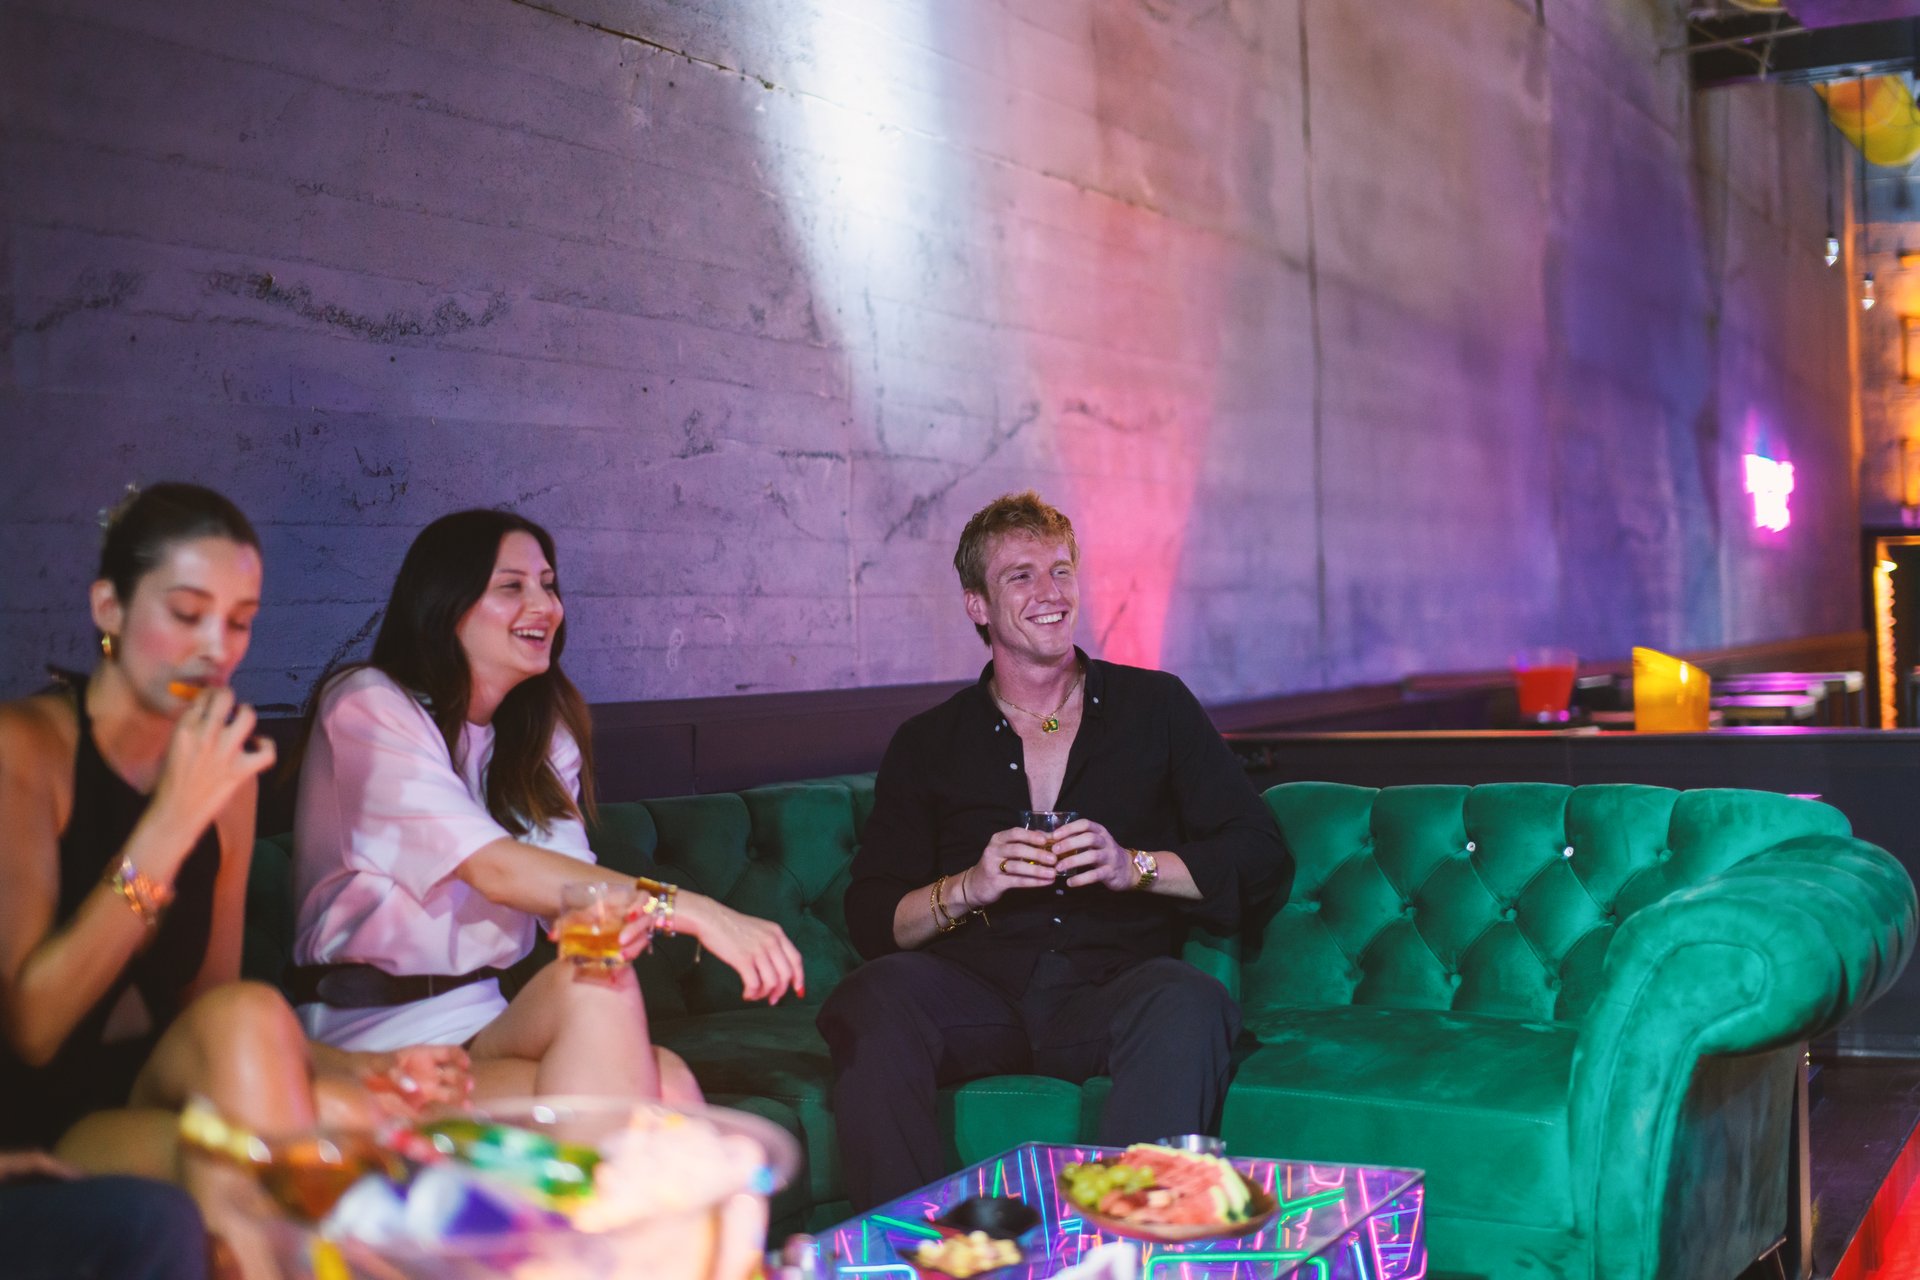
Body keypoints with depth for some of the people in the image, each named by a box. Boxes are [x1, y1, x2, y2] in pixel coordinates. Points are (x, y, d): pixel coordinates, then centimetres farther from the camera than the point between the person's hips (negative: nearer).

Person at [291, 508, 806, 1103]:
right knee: (592, 988, -31)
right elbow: (492, 867, -21)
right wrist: (688, 908, -30)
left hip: (489, 1020, 5)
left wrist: (627, 914, -24)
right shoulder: (368, 705, -8)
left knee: (667, 1084, -26)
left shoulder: (540, 732, 15)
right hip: (379, 1037, -5)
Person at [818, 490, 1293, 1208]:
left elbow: (1262, 861, 10)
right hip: (977, 999, 1)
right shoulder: (927, 745, 17)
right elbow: (871, 920, 9)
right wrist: (967, 888, -10)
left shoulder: (1155, 706, 16)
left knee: (1186, 1000, -35)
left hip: (1111, 998, 0)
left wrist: (1134, 866, -5)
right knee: (876, 996, -32)